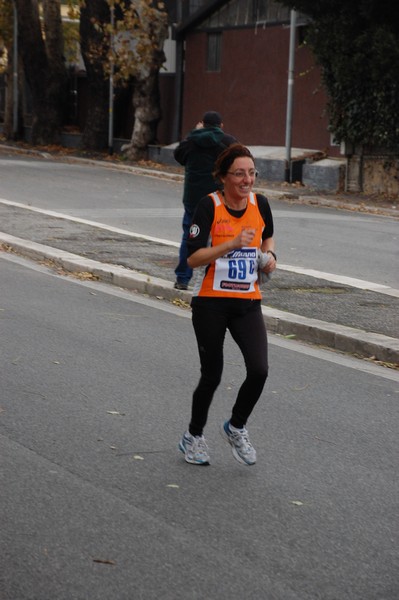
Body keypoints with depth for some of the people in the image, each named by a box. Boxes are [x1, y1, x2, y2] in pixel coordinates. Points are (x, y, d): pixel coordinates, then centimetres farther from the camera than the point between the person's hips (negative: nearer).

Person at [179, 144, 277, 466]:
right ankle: (193, 437, 31)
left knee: (259, 370, -12)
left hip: (248, 303, 3)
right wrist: (232, 244, -29)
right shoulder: (210, 205, -13)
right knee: (212, 376, 5)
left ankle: (236, 427, 16)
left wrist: (269, 255, 1)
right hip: (211, 303, -3)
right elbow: (193, 258, -19)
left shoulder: (260, 203, 0)